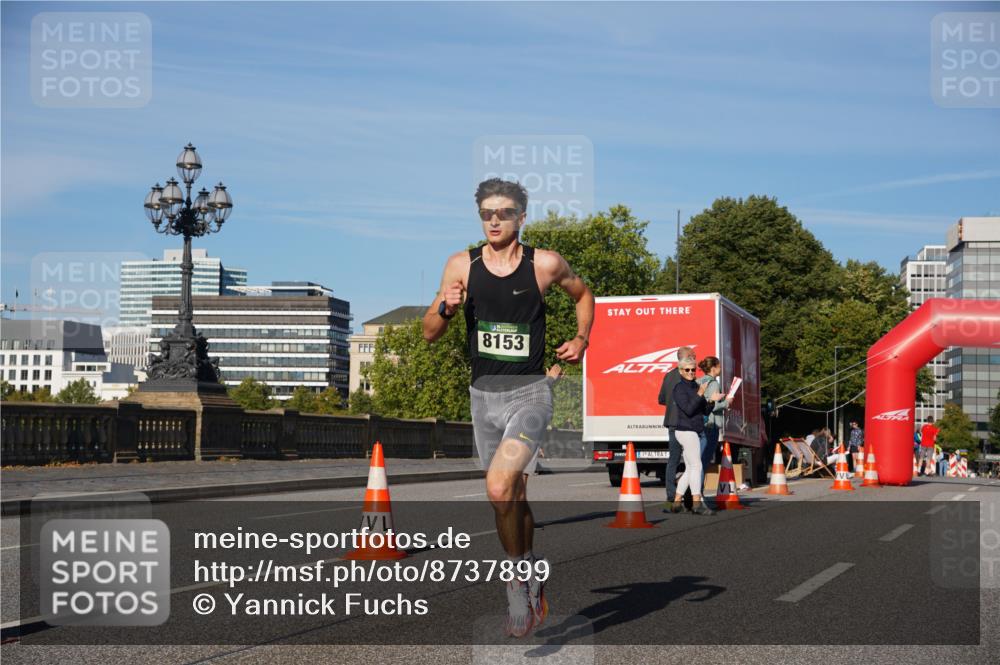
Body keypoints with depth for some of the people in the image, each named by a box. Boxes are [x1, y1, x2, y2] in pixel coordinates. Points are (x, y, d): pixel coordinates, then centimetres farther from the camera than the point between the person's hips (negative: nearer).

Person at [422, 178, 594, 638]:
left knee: (499, 485, -23)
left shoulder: (545, 264, -3)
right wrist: (446, 308, -16)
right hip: (483, 395, 4)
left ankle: (519, 578, -2)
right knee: (513, 496, 15)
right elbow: (429, 333, 3)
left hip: (529, 393, -3)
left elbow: (583, 294, 18)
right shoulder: (461, 265, 1)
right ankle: (532, 587, 33)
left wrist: (581, 338, 3)